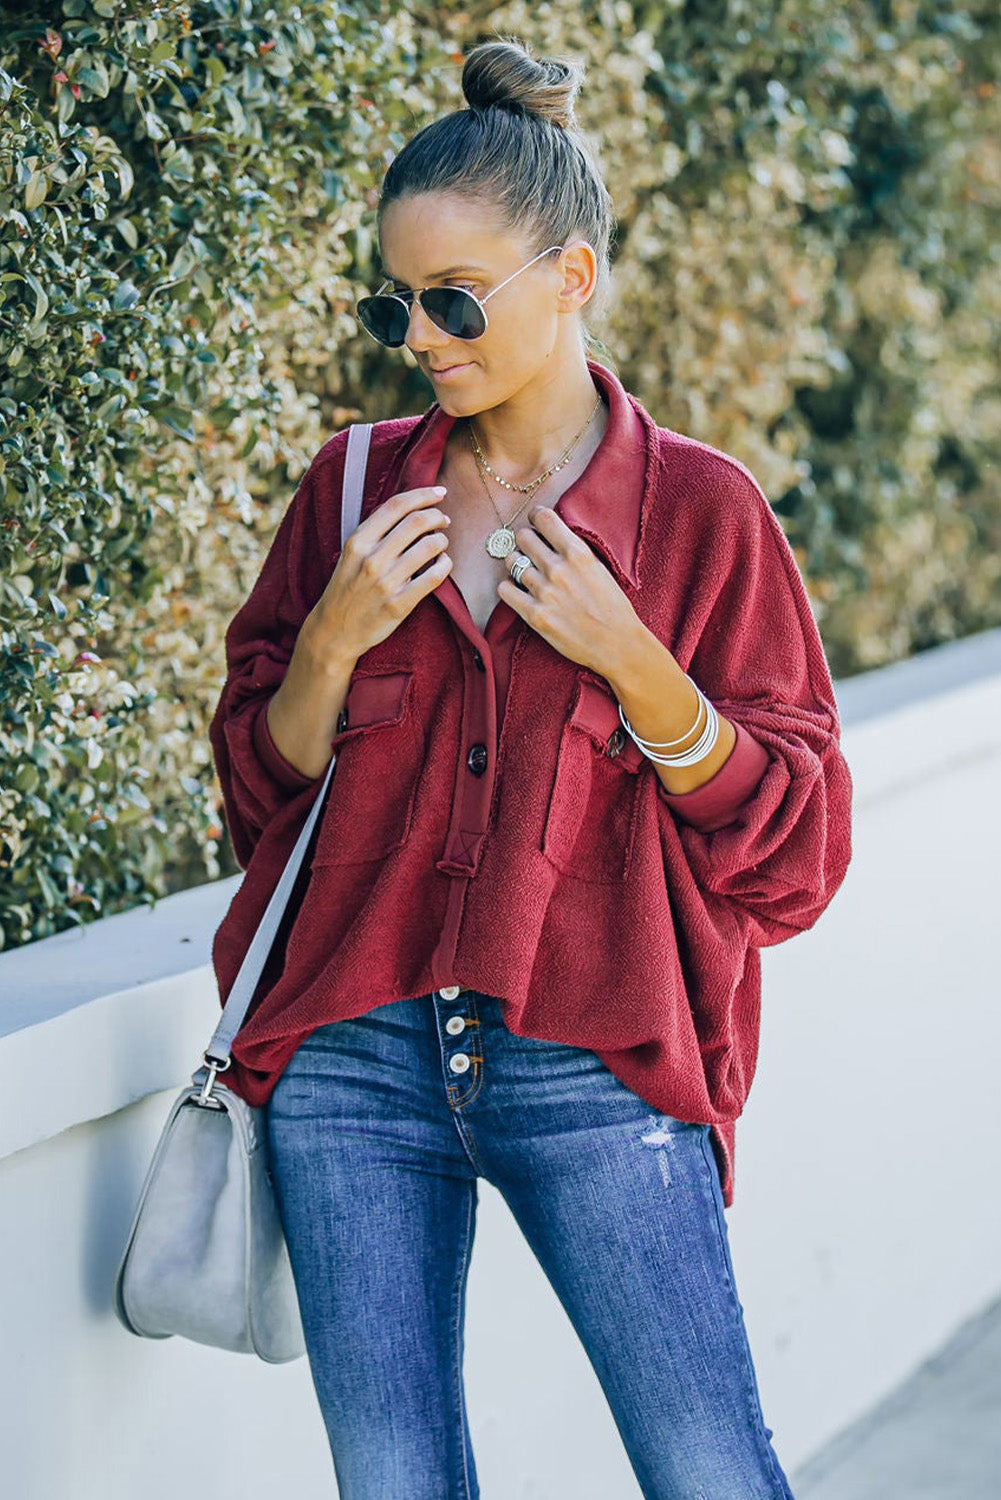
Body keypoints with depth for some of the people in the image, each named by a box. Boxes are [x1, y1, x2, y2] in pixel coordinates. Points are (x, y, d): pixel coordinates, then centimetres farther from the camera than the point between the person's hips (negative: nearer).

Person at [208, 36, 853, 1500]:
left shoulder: (701, 509, 0)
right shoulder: (358, 488, 8)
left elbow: (795, 848, 0)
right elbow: (262, 786, 13)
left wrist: (630, 661, -13)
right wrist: (335, 639, -6)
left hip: (593, 1071, -2)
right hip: (355, 1063, 3)